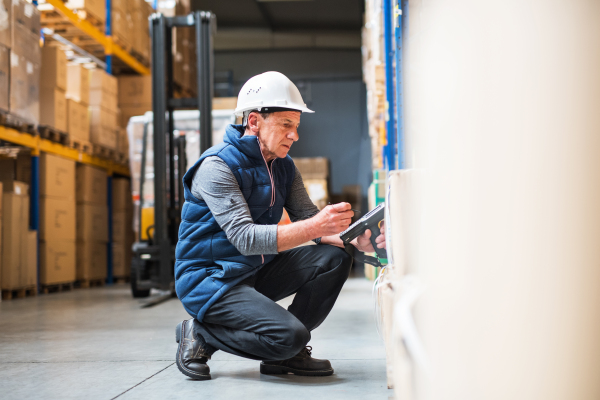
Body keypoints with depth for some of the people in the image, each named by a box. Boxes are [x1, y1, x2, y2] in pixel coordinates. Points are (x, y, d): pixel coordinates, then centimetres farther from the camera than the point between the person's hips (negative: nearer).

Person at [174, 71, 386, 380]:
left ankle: (286, 354, 2)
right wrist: (314, 227, -40)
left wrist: (356, 240, -20)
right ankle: (199, 335, -3)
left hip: (256, 272, 8)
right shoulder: (217, 166, -19)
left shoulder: (283, 167, 6)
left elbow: (309, 221, 1)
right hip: (209, 279, -8)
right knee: (290, 334, -26)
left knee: (335, 258, -8)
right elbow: (245, 238, -30)